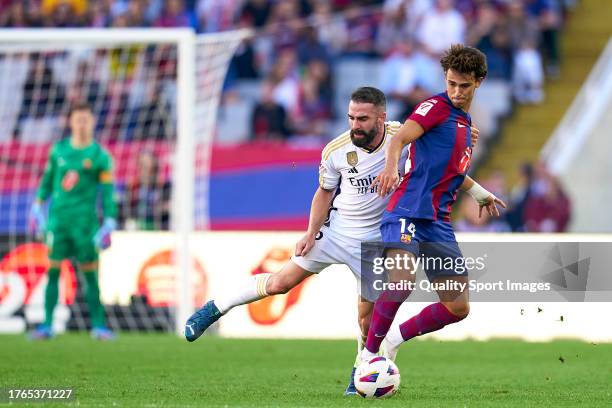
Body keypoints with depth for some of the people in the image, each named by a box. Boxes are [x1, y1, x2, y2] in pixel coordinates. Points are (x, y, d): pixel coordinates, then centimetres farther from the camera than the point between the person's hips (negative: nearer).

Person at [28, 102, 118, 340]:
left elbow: (107, 192, -2)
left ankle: (98, 325, 4)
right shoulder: (58, 149, 9)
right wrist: (37, 207, 18)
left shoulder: (100, 156, -1)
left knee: (90, 274, -2)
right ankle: (47, 325, 2)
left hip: (85, 220, -3)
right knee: (53, 271, 0)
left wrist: (109, 224, -8)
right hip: (57, 218, 3)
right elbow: (47, 179, 20)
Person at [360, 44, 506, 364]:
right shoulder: (437, 107, -3)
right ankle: (368, 355, -17)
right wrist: (391, 166, -41)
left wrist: (479, 193, 45)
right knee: (403, 282, -32)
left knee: (458, 308, 4)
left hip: (438, 223, 8)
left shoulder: (465, 123, 21)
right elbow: (400, 137, -21)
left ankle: (394, 339, 23)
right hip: (408, 212, -8)